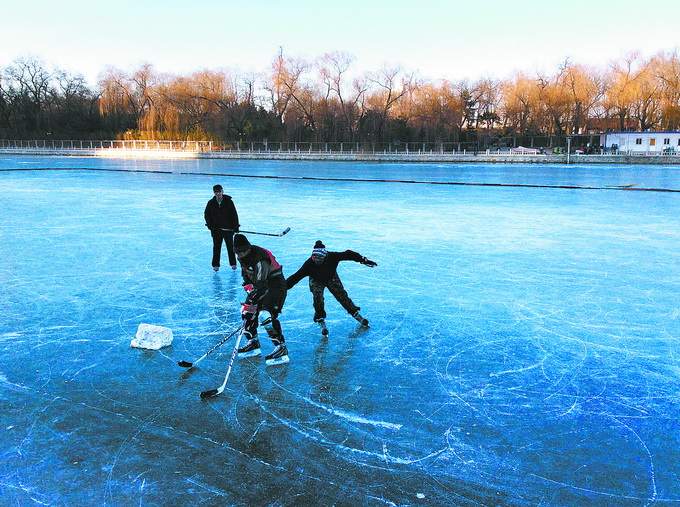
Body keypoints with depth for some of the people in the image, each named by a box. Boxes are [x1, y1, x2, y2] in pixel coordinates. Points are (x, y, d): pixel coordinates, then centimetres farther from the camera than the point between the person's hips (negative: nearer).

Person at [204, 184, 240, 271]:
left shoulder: (229, 201, -4)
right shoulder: (211, 203, 1)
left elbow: (234, 215, -2)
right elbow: (207, 215, 11)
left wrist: (235, 227, -7)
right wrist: (210, 225, -3)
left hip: (228, 228, -1)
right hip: (216, 229, 1)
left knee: (230, 246, 8)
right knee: (216, 247, 5)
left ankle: (233, 264, 20)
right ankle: (216, 265, 13)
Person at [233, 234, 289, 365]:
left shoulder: (260, 259, -30)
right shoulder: (244, 256, -2)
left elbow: (262, 285, -36)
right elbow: (246, 273, 16)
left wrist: (252, 301, -40)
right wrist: (248, 285, -1)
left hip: (275, 285, -9)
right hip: (259, 285, 9)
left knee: (266, 316, -22)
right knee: (246, 311, 5)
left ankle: (281, 348, -15)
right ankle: (253, 344, 20)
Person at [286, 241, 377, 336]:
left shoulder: (332, 257, -35)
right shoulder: (309, 263, -35)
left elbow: (347, 255, -24)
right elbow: (297, 276, -32)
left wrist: (364, 260, -23)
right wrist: (285, 286, -36)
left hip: (331, 278, 1)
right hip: (316, 281, -1)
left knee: (342, 295, -1)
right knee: (318, 299, -20)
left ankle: (356, 314, 20)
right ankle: (321, 322, -1)